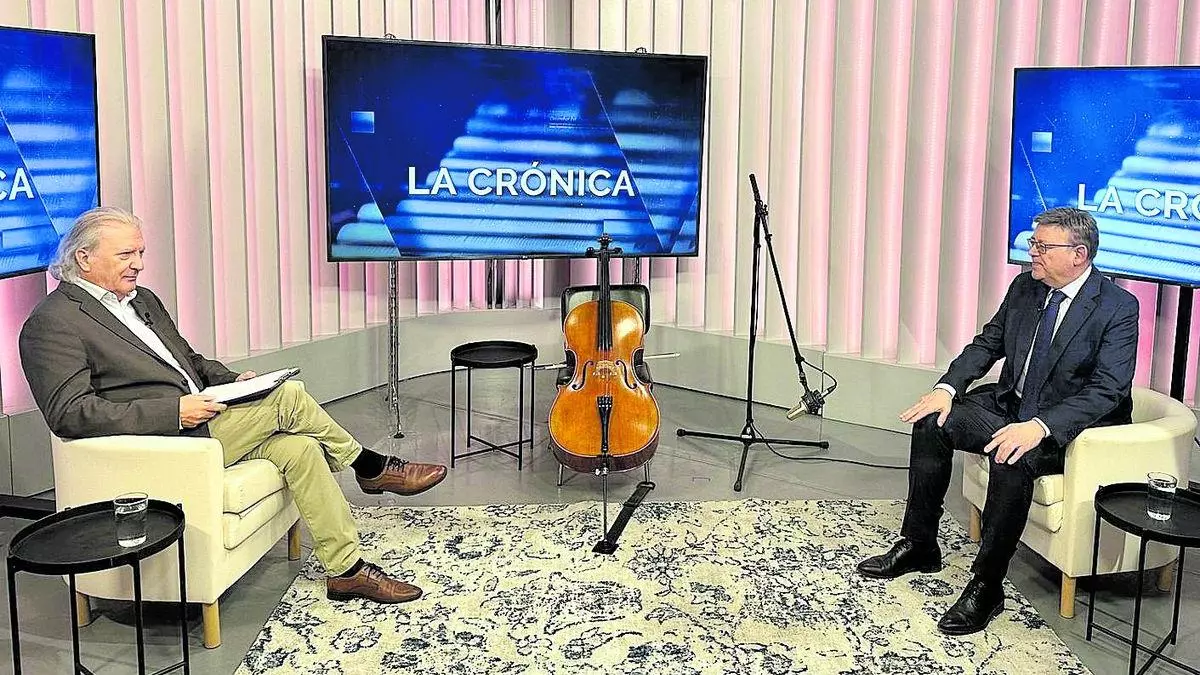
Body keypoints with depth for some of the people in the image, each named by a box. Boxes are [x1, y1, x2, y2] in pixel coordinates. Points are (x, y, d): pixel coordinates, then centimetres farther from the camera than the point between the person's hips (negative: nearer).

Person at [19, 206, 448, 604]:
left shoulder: (142, 299, 18)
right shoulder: (51, 324, -9)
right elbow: (69, 414, -19)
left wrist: (231, 380, 3)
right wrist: (174, 410, -24)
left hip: (197, 420, 8)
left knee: (299, 448, -14)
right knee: (288, 395, -17)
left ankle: (346, 571, -8)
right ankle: (371, 468, 5)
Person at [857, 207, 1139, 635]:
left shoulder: (1118, 307, -16)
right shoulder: (1025, 286, 3)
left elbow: (1107, 390, -23)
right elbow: (988, 343, 10)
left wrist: (1040, 427, -36)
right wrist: (947, 388, -9)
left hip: (1073, 425, -7)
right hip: (1011, 404, 7)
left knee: (1013, 457, -35)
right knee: (933, 421, -11)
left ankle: (986, 586, -22)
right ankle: (918, 545, 1)